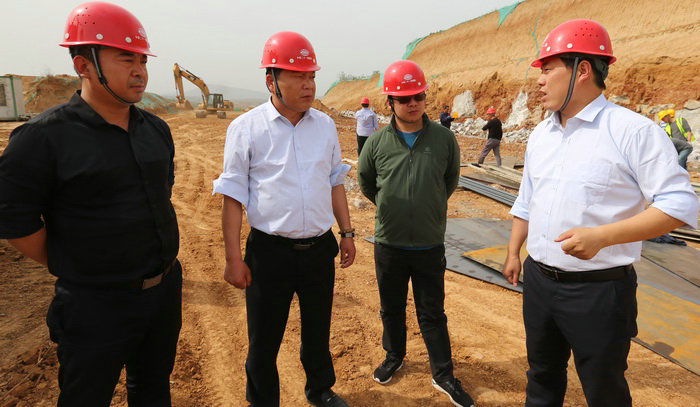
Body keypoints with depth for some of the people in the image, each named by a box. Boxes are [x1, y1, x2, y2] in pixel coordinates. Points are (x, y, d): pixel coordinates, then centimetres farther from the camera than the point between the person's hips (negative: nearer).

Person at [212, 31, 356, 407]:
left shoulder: (325, 125, 4)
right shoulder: (246, 128, -9)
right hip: (270, 251, -4)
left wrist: (346, 232, 11)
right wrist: (233, 258, -9)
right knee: (263, 341, 10)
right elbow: (234, 196, -7)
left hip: (320, 248, 4)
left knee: (318, 330, 22)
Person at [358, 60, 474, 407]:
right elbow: (365, 180, 12)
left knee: (432, 312, 10)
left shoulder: (444, 138, -6)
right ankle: (394, 357, 42)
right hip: (388, 242, 1)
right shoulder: (377, 142, -6)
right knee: (391, 306, 19)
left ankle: (443, 375, 27)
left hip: (430, 244, -1)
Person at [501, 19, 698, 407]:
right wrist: (513, 253, 18)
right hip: (538, 281, 6)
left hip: (599, 289, -6)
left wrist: (602, 236, -27)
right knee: (542, 375, 23)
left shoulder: (633, 130, -14)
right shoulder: (540, 135, 8)